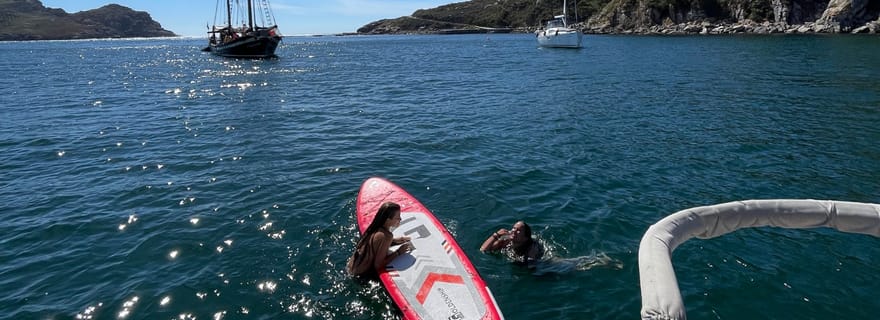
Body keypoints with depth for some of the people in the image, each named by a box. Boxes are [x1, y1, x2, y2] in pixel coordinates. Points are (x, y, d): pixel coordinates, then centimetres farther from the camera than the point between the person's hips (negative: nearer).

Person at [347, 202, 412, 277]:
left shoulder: (376, 227, -7)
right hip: (363, 273, -7)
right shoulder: (385, 236, -28)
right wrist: (398, 252, -17)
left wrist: (394, 240, 3)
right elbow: (378, 265, -24)